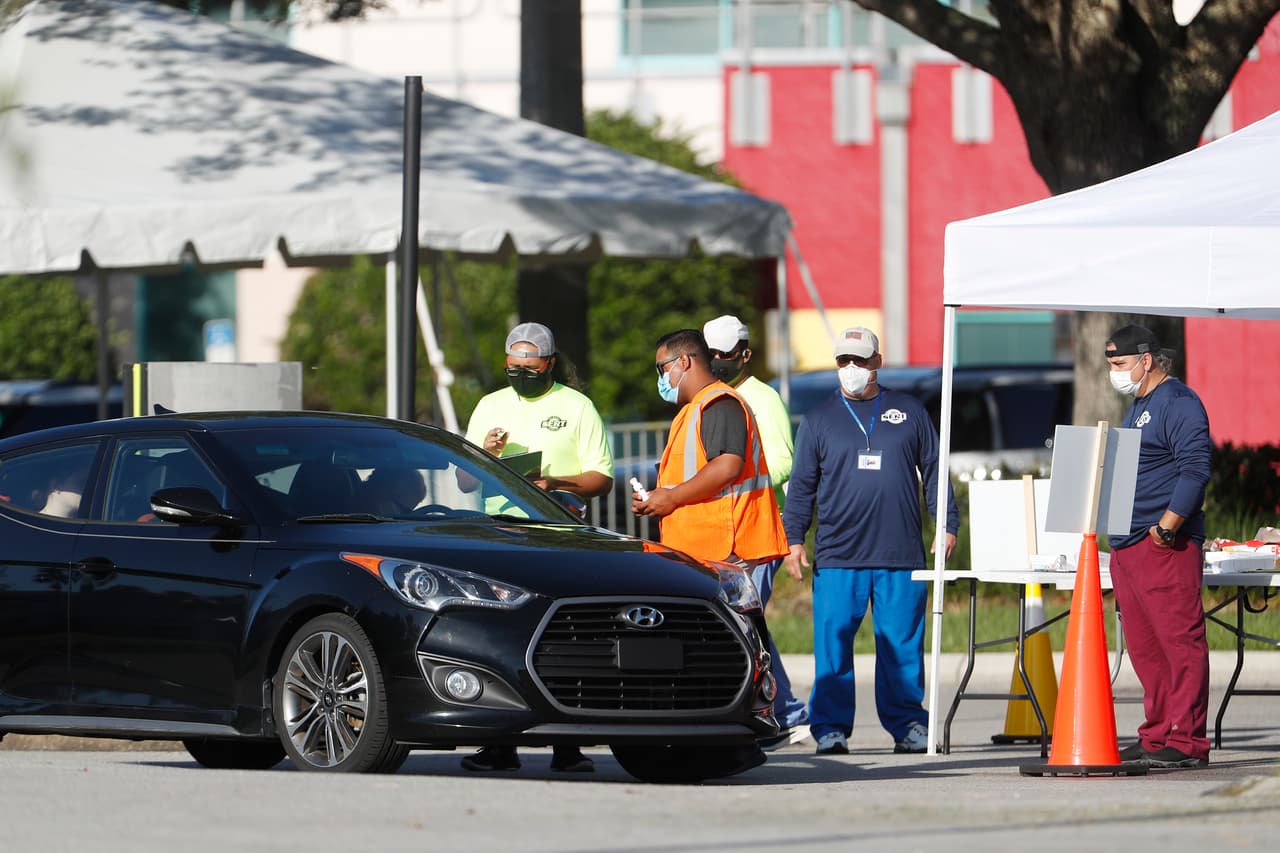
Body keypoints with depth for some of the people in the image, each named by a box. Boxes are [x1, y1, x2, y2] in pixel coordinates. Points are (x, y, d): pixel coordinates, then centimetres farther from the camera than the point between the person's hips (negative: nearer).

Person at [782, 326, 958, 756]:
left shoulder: (909, 412, 12)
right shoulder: (819, 420, 12)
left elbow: (934, 472, 14)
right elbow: (802, 486, 12)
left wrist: (947, 526, 7)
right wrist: (794, 538, 3)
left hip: (901, 557, 0)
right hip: (837, 557, 0)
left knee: (902, 644, 0)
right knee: (832, 644, -4)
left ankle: (907, 725, 7)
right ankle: (831, 728, 0)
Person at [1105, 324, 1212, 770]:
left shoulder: (1179, 403, -9)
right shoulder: (1137, 407, 22)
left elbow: (1195, 470, -18)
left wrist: (1165, 528, -21)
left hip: (1165, 546, -10)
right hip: (1127, 546, 10)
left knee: (1180, 641, -9)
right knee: (1144, 648, 11)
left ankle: (1186, 742, -11)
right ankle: (1156, 736, 16)